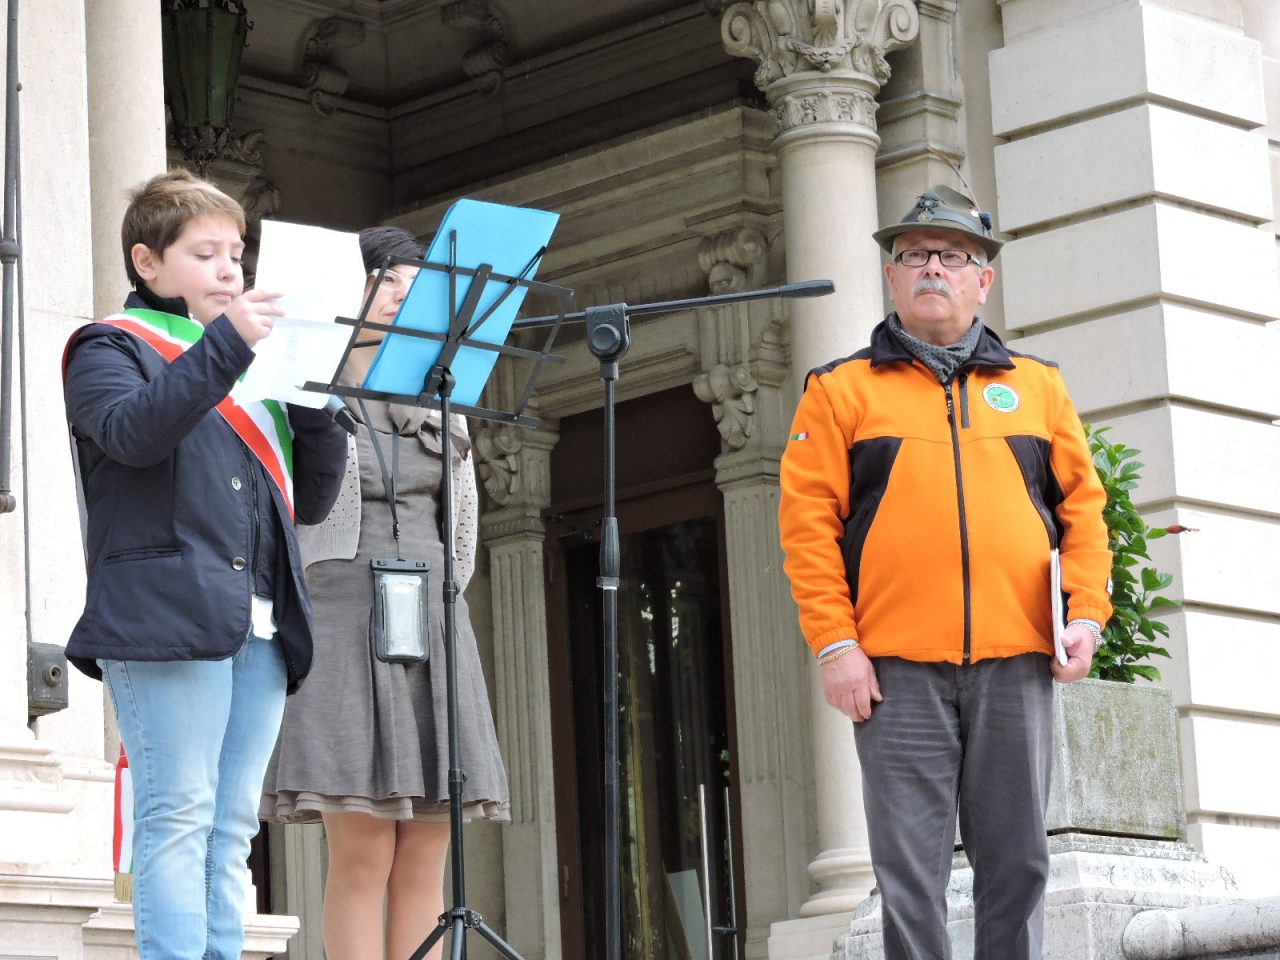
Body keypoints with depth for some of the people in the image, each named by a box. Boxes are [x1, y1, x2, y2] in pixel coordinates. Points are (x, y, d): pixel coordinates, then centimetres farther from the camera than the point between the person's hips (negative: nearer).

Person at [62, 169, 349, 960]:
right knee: (180, 815, -12)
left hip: (260, 626, 6)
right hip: (166, 614, -6)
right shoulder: (114, 347, 9)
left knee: (232, 829, 2)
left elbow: (313, 497, 19)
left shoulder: (256, 370, 27)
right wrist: (226, 342, -20)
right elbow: (133, 431, -15)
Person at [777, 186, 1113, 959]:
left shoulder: (1037, 387, 16)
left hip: (1017, 664, 2)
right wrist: (835, 644, -8)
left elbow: (1083, 505, 14)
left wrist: (1088, 611, -1)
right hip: (899, 669, -2)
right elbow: (808, 523, 1)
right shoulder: (841, 391, 8)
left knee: (1017, 862, 4)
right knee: (911, 868, -4)